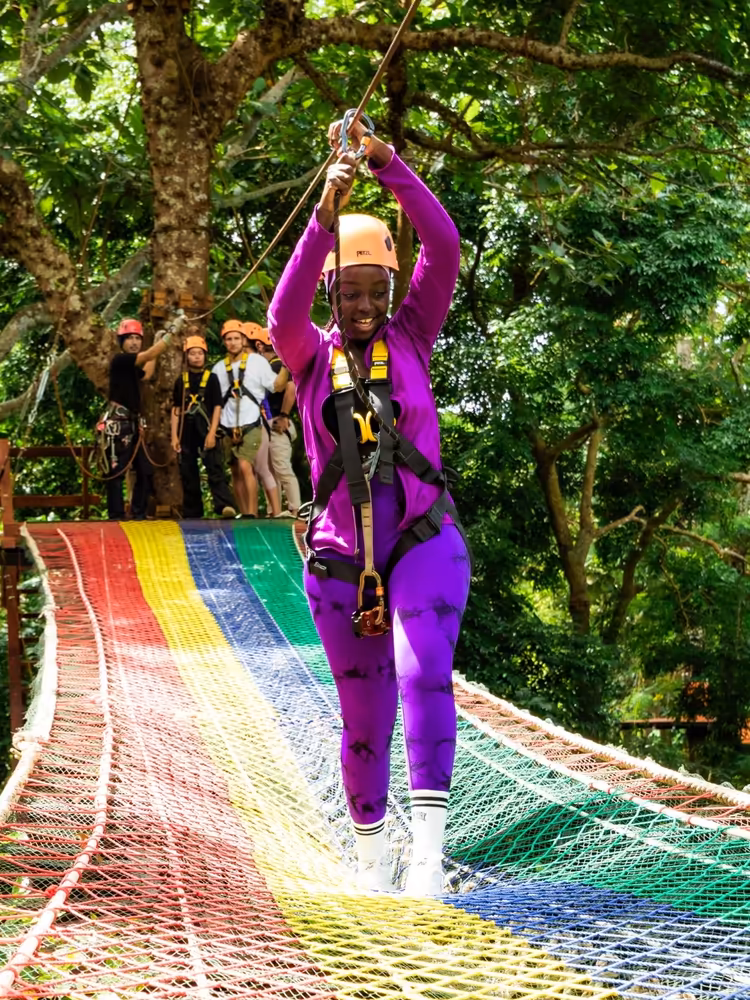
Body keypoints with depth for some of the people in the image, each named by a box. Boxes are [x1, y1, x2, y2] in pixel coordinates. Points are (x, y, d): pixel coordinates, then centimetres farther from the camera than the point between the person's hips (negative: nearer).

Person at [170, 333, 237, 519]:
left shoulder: (211, 378, 2)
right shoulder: (181, 381, 9)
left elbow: (217, 406, -1)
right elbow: (176, 409, 10)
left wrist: (212, 433, -11)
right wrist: (174, 436, 3)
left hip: (205, 430, -3)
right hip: (187, 432, 3)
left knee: (215, 469, -17)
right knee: (188, 474, 7)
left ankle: (224, 505, -30)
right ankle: (192, 513, 15)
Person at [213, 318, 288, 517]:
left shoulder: (257, 361, 1)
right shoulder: (219, 368, 12)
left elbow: (276, 386, -3)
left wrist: (286, 366, -17)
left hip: (251, 426, -5)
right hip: (228, 429, 5)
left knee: (245, 467, -20)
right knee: (236, 473, 9)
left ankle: (252, 514, -20)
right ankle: (245, 515, 17)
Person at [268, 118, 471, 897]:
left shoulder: (410, 336, 5)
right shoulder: (310, 354, 4)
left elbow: (443, 247, -8)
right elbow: (283, 312, -20)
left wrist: (386, 162, -17)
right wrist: (325, 214, -31)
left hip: (424, 541, -1)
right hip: (342, 559, 1)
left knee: (425, 673, -27)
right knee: (365, 721, 9)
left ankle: (429, 847, -33)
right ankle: (369, 854, 31)